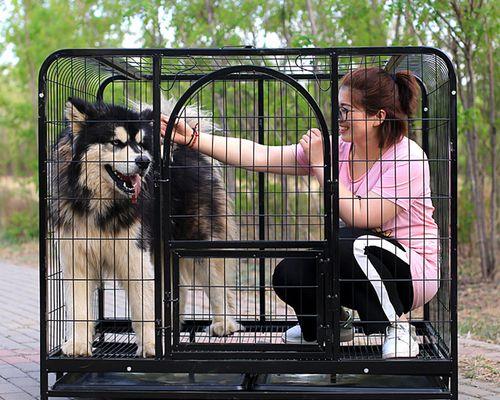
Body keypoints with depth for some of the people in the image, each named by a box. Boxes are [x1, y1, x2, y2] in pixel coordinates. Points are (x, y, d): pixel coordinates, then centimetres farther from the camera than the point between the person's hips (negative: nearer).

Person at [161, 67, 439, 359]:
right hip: (358, 267, 6)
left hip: (411, 273, -5)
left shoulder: (408, 158, -20)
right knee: (289, 274, -16)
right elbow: (260, 156, -10)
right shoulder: (337, 148, -4)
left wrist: (320, 165, -25)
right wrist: (192, 138, -17)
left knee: (352, 240, -33)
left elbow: (361, 218, -29)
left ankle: (399, 328, -12)